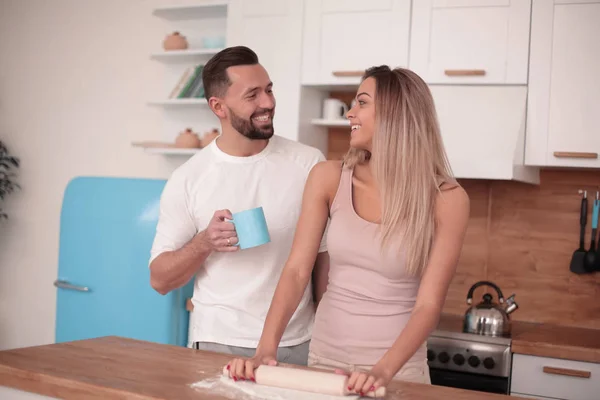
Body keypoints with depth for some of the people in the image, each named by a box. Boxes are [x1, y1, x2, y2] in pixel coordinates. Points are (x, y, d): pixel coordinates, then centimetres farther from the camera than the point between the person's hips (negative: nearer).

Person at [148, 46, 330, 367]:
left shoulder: (308, 163, -3)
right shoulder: (187, 178, -4)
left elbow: (325, 255, 3)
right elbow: (159, 279, -1)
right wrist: (205, 243, -19)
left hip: (298, 345, 1)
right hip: (219, 345, -1)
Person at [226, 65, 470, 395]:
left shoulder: (446, 199, -12)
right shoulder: (328, 178, -6)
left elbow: (429, 304, -15)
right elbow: (297, 271, -11)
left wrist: (383, 371, -28)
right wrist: (265, 350, -22)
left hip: (399, 365, -2)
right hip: (325, 353, 2)